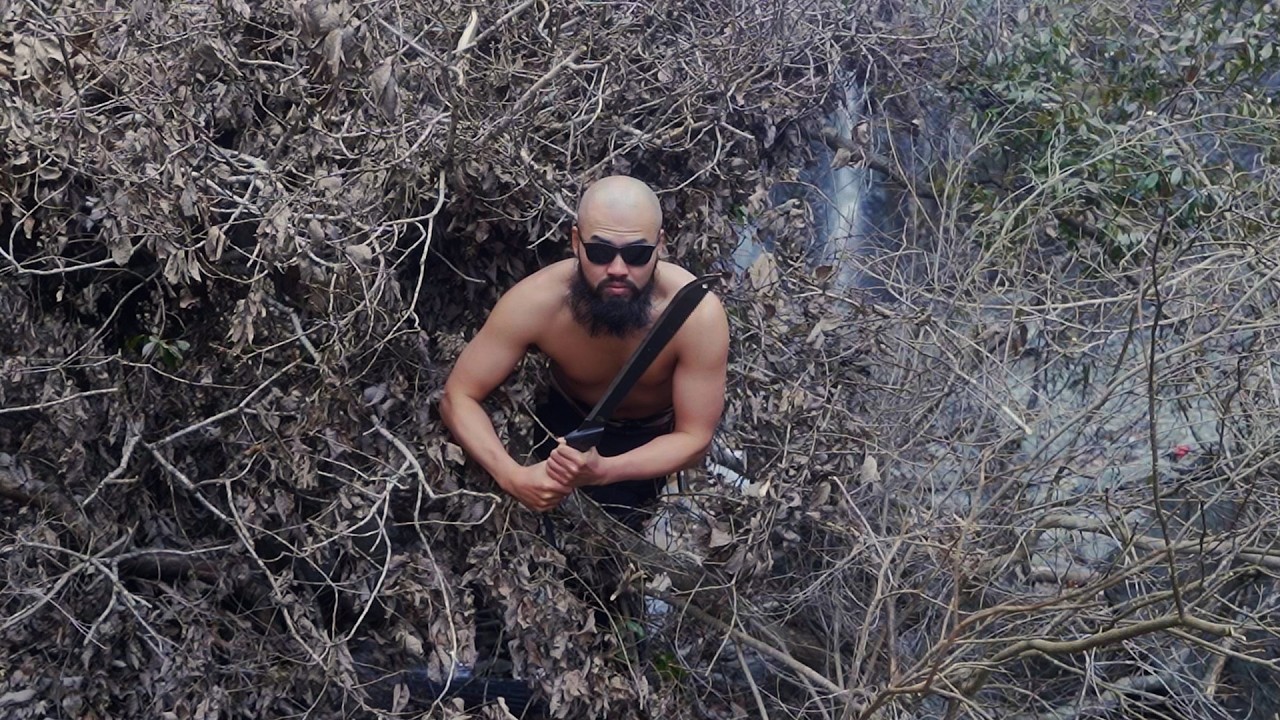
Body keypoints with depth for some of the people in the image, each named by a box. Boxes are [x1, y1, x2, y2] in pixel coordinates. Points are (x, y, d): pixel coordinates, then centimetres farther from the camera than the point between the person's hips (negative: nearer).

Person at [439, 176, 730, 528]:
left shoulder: (698, 314, -37)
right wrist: (512, 476, -44)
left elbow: (694, 438, -28)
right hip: (566, 416, 2)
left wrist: (601, 471, -46)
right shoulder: (535, 302, -34)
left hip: (651, 434, -1)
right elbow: (457, 397, -25)